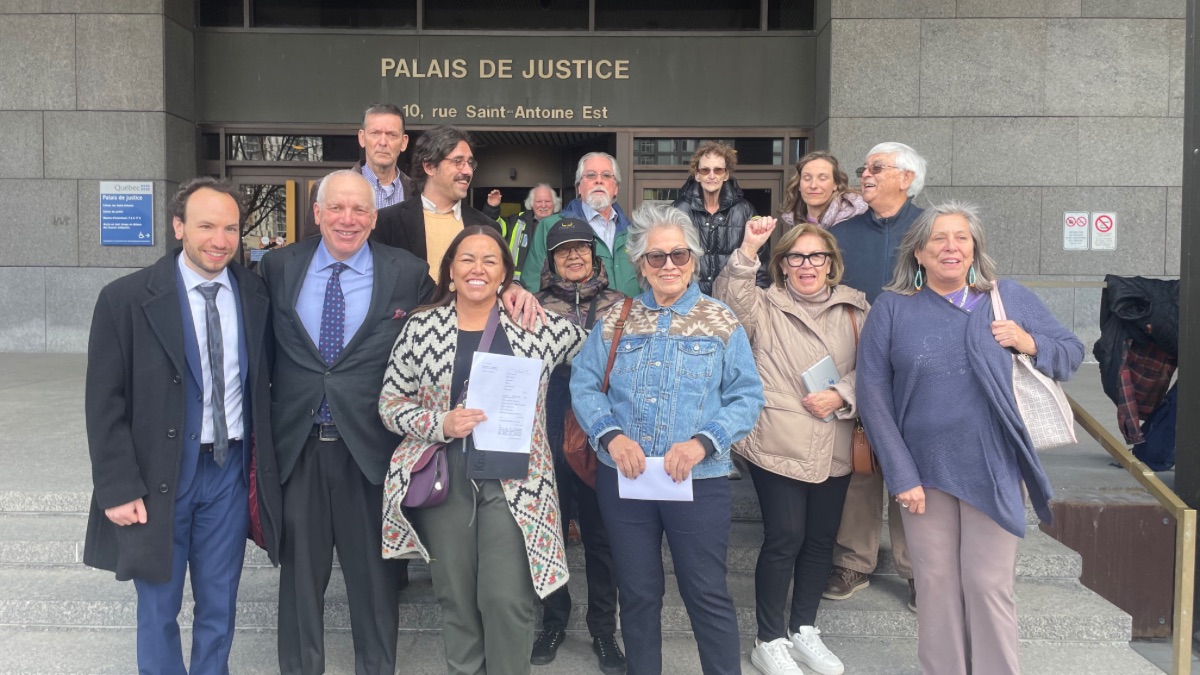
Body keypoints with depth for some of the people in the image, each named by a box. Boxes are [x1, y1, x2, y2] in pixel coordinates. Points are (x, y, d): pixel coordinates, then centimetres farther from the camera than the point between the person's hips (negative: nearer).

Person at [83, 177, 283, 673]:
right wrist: (119, 488, -11)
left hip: (230, 471, 3)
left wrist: (263, 463, 4)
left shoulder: (254, 294, 0)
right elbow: (104, 404, -8)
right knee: (159, 608, 13)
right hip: (159, 477, -2)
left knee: (219, 606, 15)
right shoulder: (126, 299, -9)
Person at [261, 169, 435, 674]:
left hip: (370, 444, -1)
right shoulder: (279, 266, 3)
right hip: (297, 443, 2)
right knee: (299, 567, 14)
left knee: (374, 571, 11)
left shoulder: (409, 274, -4)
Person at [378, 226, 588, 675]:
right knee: (456, 599, 10)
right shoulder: (421, 327, 3)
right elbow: (390, 402, 2)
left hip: (514, 482, -1)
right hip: (444, 481, 1)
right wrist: (441, 423, -12)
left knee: (507, 599, -4)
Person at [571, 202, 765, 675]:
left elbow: (747, 397, -4)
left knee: (707, 594, 5)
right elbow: (584, 386, 2)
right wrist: (611, 436, -15)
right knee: (637, 593, 14)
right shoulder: (615, 322, 5)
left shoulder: (721, 322, 0)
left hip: (700, 480, -2)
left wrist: (703, 442, -19)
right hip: (622, 478, 2)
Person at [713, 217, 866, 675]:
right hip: (778, 447, -4)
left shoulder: (855, 309, 8)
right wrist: (748, 250, -31)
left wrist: (841, 396, -11)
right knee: (784, 540, -1)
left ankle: (804, 630, 32)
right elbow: (729, 299, -21)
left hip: (834, 449, 4)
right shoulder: (764, 307, 0)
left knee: (821, 540, 13)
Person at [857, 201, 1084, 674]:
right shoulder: (892, 309, 0)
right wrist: (901, 474, -9)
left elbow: (1072, 353, 13)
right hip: (924, 471, 0)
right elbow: (873, 393, -3)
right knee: (936, 583, 9)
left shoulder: (1011, 298, 5)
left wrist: (1029, 343, -10)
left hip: (992, 472, 0)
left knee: (989, 585, 3)